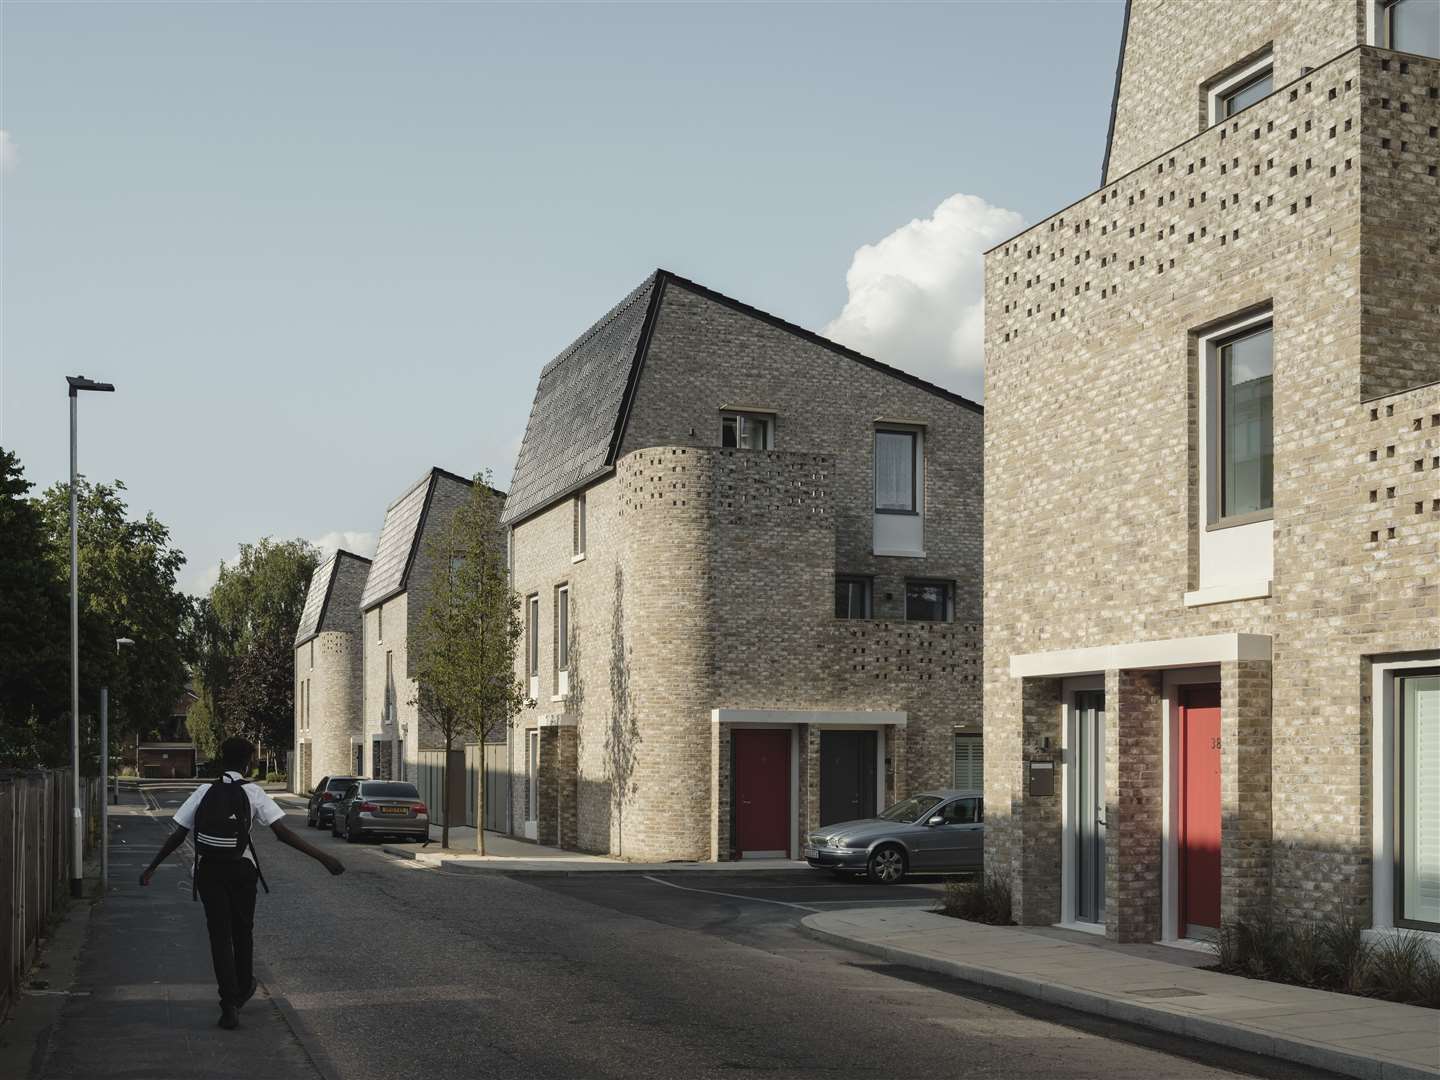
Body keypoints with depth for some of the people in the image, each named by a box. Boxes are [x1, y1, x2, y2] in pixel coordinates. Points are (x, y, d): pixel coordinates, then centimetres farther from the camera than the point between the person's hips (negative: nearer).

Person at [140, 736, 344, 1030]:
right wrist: (321, 857, -12)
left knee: (219, 934, 2)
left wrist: (152, 867, 13)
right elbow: (282, 832, -12)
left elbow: (178, 835, 2)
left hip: (208, 870, 1)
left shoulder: (204, 792, 2)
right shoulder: (253, 793, -4)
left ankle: (229, 1004, -6)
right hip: (242, 868, -1)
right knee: (243, 930, 19)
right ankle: (243, 989, 36)